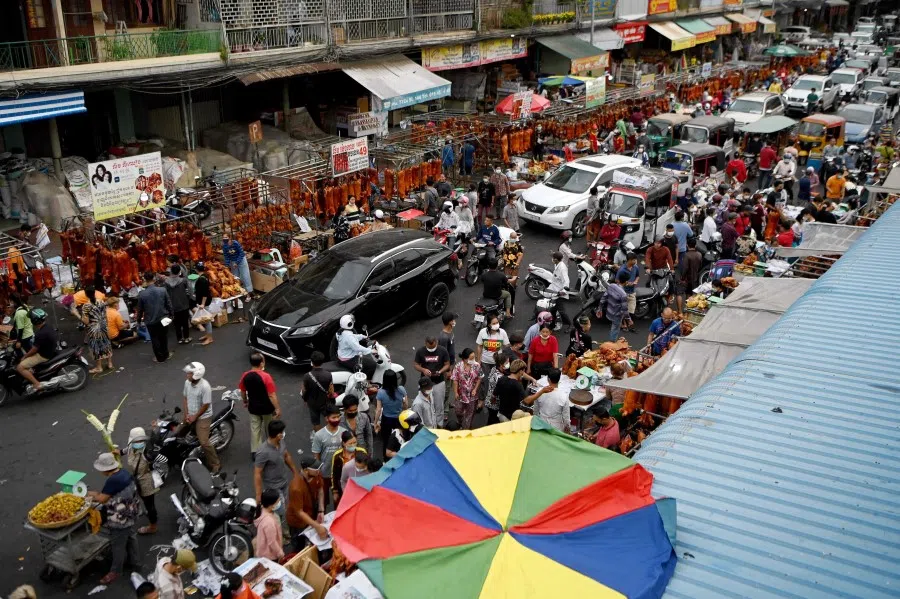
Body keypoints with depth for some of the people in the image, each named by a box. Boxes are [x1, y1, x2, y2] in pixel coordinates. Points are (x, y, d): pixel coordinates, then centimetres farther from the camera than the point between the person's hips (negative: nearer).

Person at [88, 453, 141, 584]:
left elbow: (102, 499, -22)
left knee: (118, 545, 9)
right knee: (130, 538, 25)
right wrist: (98, 494, 7)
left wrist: (93, 495, -3)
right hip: (129, 514, 9)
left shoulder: (113, 480, -31)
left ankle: (116, 571, 24)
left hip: (120, 519, -9)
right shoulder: (124, 473, -3)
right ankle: (135, 562, 41)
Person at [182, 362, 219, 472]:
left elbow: (206, 405, -20)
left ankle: (214, 465, 3)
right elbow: (185, 399, 7)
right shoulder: (187, 383, -3)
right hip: (190, 415, 8)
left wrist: (194, 417, -14)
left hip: (203, 417, -8)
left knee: (204, 442, -12)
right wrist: (186, 415, -2)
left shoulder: (205, 386, -25)